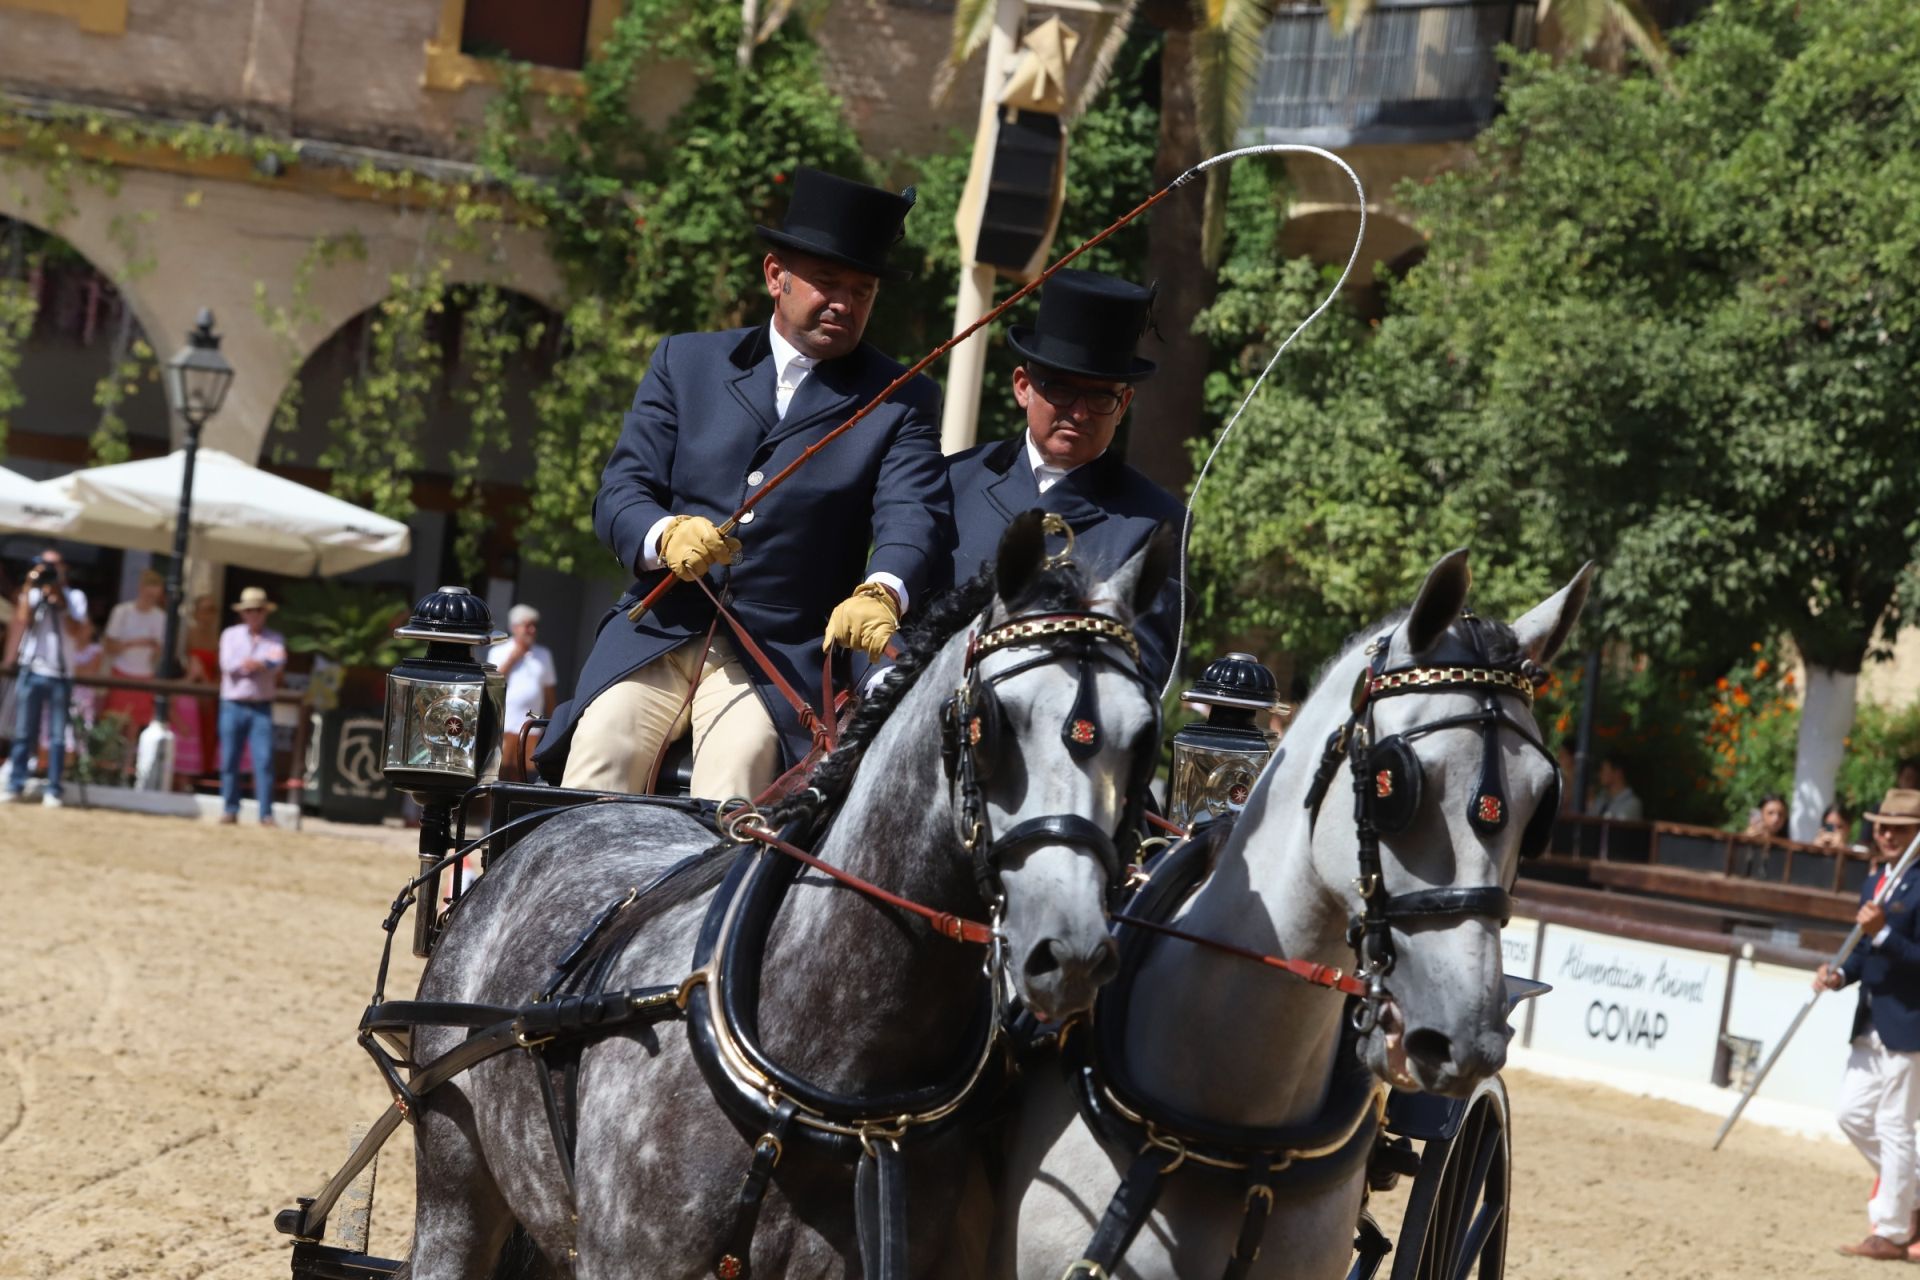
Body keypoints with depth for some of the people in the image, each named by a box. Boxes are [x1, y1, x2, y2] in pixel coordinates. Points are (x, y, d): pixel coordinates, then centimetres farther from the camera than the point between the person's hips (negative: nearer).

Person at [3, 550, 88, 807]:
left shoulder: (74, 596, 7)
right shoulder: (31, 594, 8)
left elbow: (75, 632, -5)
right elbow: (22, 622, -9)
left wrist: (61, 602, -12)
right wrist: (29, 587, -8)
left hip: (60, 675, 0)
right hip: (32, 672, 0)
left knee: (57, 737, 0)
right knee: (23, 733, -1)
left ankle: (52, 791, 1)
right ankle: (15, 787, 1)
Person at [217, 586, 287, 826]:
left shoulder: (275, 639, 10)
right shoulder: (231, 635, 9)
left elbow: (278, 662, -9)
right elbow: (228, 664, -7)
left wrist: (255, 664, -19)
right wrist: (265, 663, -7)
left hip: (261, 707, -1)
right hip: (233, 705, 1)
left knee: (264, 760, -8)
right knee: (229, 760, 1)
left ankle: (266, 814, -8)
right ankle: (230, 809, 8)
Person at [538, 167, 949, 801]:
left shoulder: (901, 403, 8)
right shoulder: (685, 362, 13)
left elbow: (915, 513, -8)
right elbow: (621, 491, 7)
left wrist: (879, 594, -32)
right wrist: (666, 536, -18)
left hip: (783, 653, -2)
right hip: (659, 629, 2)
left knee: (743, 757, -25)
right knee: (601, 751, -19)